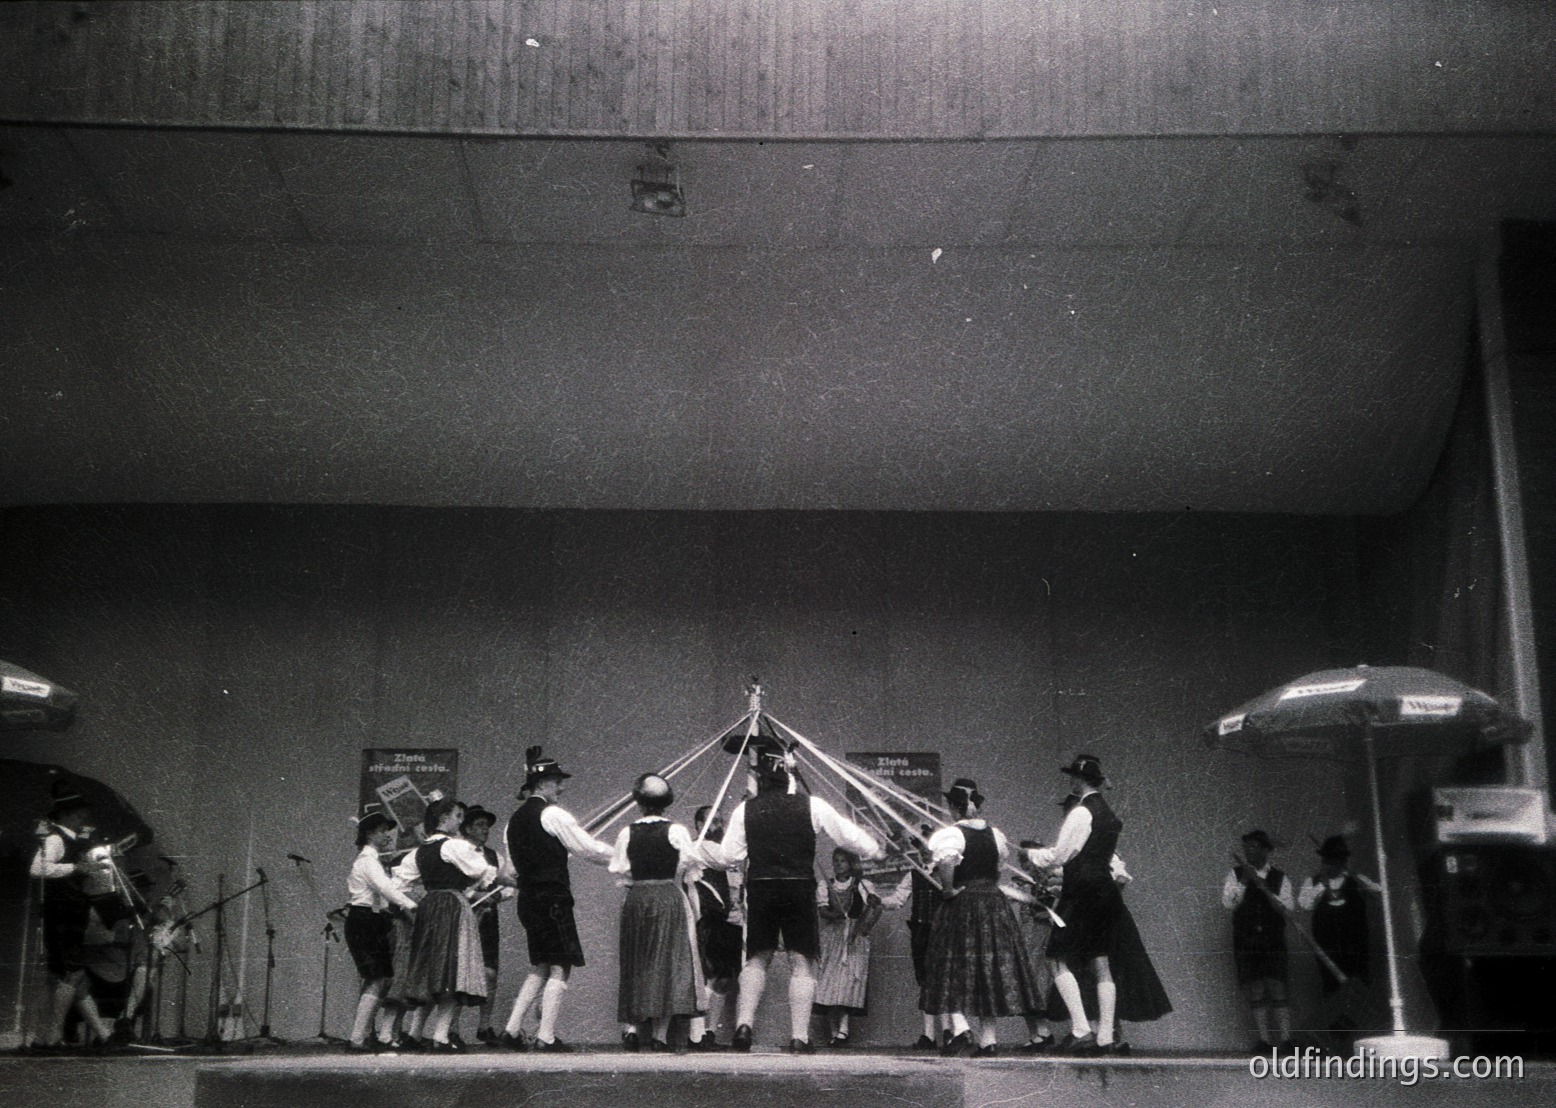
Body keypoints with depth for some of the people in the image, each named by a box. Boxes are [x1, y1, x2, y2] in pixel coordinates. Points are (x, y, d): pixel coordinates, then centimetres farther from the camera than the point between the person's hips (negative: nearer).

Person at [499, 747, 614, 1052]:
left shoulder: (515, 820, 15)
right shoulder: (552, 814, -10)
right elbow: (589, 849, -9)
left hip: (528, 899, 9)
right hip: (553, 899, -9)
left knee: (540, 967, 16)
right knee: (560, 967, -3)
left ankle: (512, 1030, 13)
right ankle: (546, 1036, -5)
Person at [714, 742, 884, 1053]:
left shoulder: (745, 810, -1)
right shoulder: (811, 806, -3)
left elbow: (730, 856, -2)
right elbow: (847, 834, 6)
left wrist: (702, 849, 19)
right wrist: (876, 851, 24)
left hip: (760, 888, 2)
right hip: (800, 888, -2)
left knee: (756, 959, 15)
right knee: (801, 963, 4)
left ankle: (744, 1023, 1)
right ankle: (799, 1036, 1)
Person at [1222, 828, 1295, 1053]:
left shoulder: (1280, 878, 5)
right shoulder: (1236, 874, 6)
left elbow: (1287, 909, -6)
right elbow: (1228, 904, -6)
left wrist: (1262, 885, -15)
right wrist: (1244, 880, -15)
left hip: (1273, 940, 0)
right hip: (1245, 940, 0)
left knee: (1277, 988, -8)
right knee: (1255, 990, -2)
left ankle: (1286, 1039, -6)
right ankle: (1263, 1039, 1)